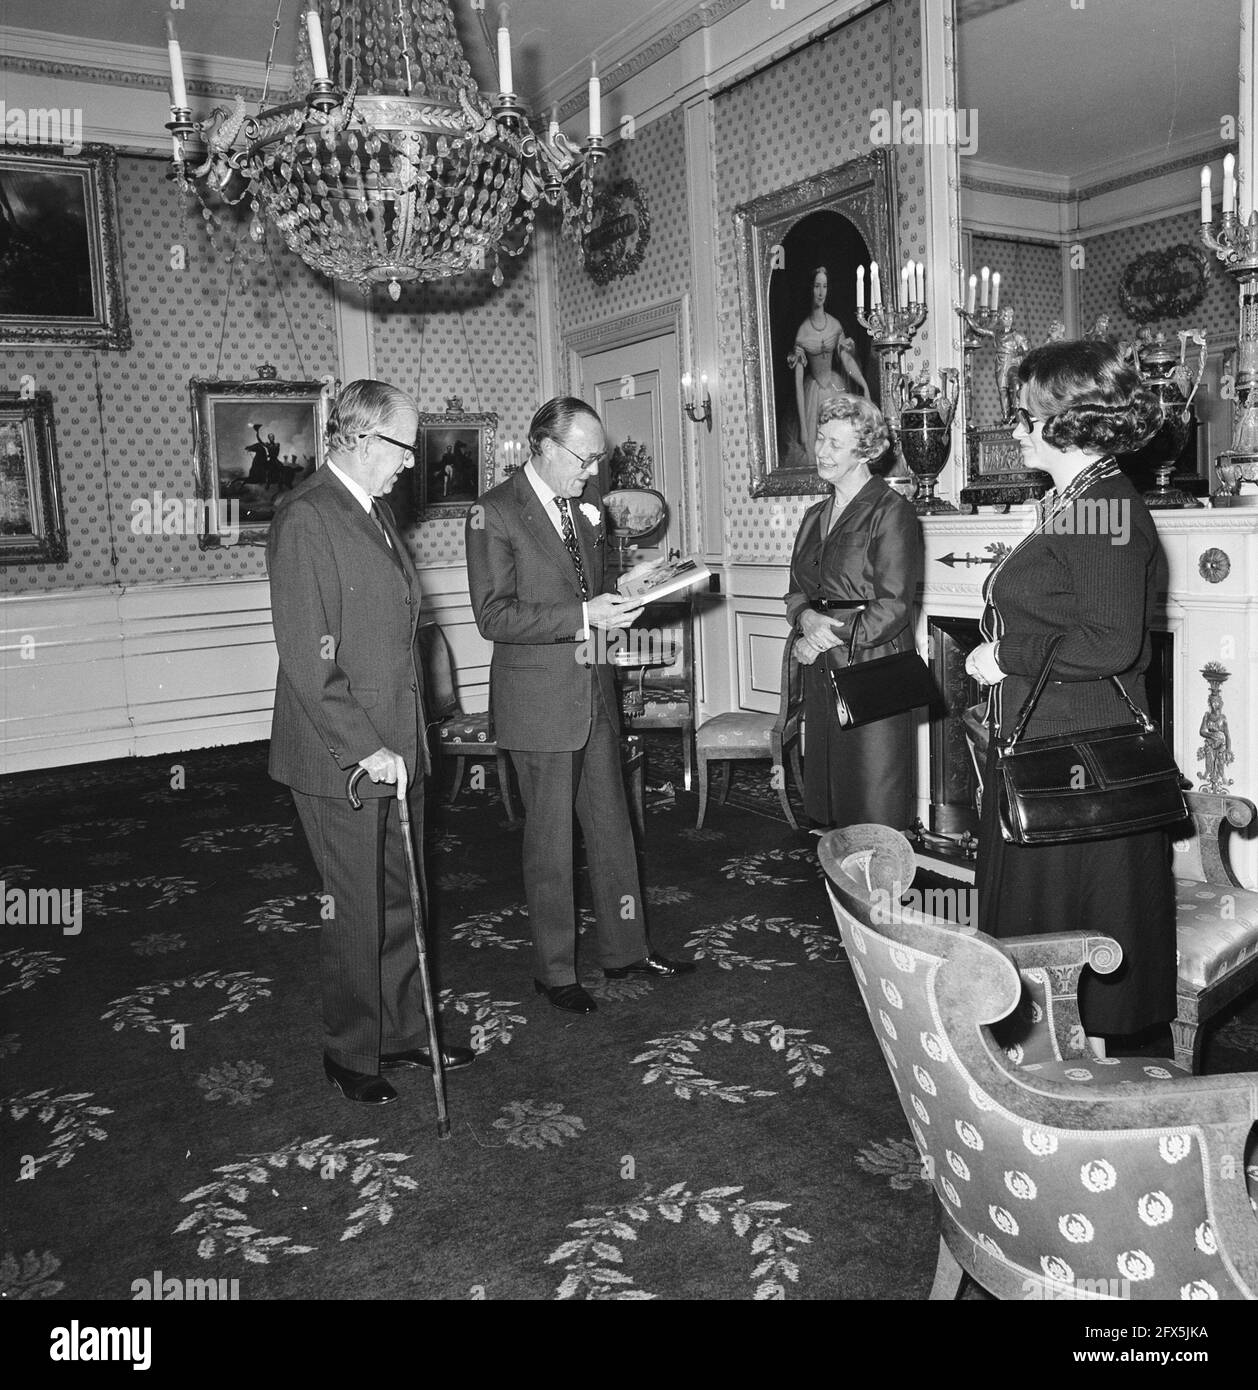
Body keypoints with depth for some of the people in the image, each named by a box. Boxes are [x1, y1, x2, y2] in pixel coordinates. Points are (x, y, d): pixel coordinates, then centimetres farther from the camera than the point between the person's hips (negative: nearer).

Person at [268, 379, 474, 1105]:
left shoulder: (373, 509, 12)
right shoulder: (306, 519, -16)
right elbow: (309, 661, -21)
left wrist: (406, 739, 12)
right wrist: (365, 747, -21)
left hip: (396, 746, 8)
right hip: (340, 758, -8)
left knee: (400, 900, 17)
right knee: (356, 910, 6)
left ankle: (405, 1030, 32)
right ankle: (352, 1054, 24)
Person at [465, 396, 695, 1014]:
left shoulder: (584, 500, 10)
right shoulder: (494, 513, -12)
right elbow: (495, 616, -18)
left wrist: (625, 585, 0)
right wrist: (584, 615, -24)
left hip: (594, 688, 7)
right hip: (538, 699, -6)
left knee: (611, 825, 14)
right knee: (549, 837, 5)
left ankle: (625, 948, 30)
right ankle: (553, 969, 21)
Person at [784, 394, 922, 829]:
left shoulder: (892, 512, -7)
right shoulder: (815, 516, 16)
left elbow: (893, 606, -13)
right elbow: (797, 592, 16)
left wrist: (828, 637, -12)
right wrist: (806, 618, -6)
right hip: (822, 677, 7)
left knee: (875, 813, -2)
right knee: (829, 808, 10)